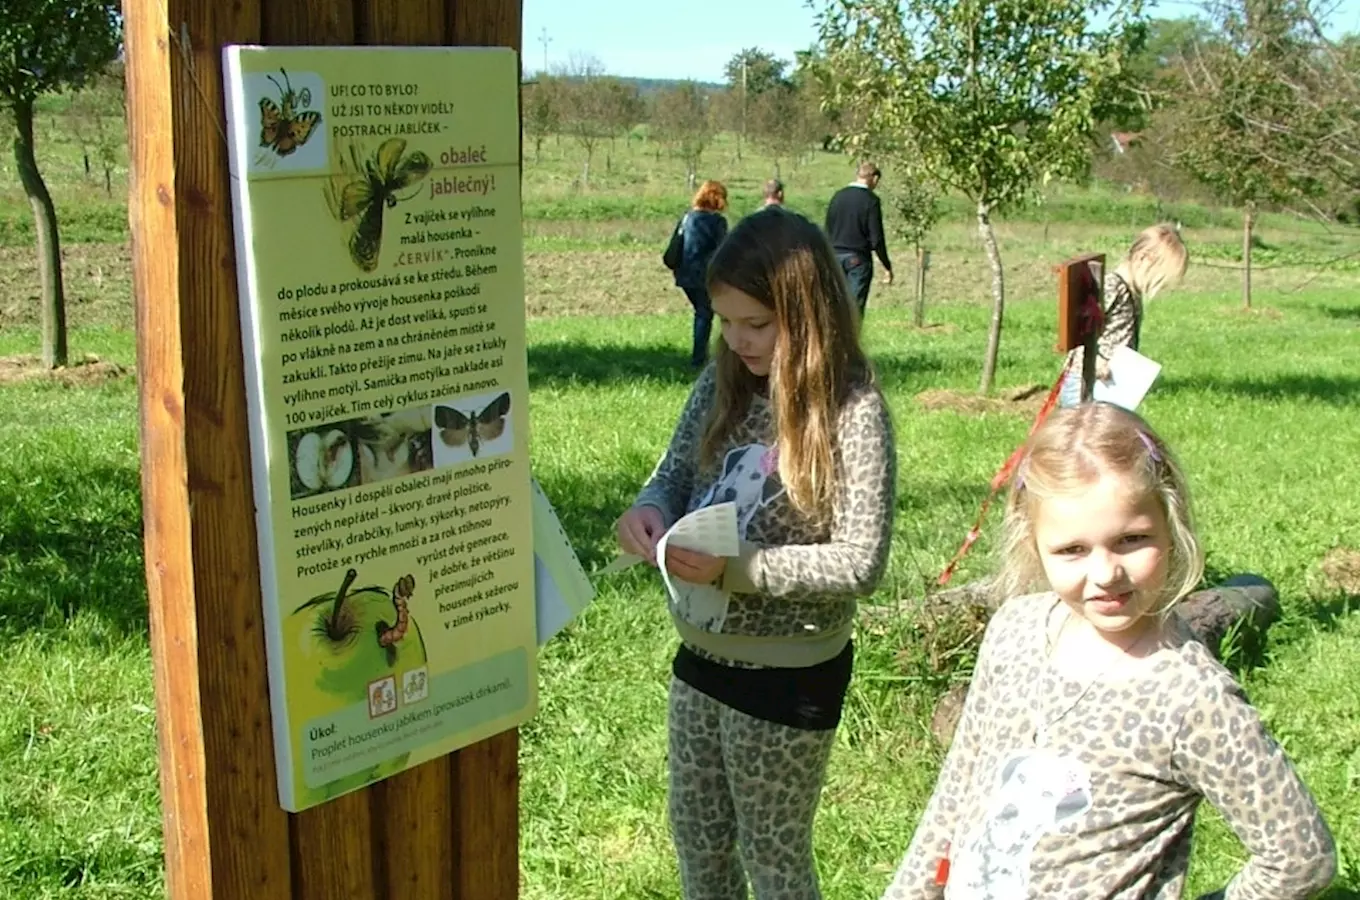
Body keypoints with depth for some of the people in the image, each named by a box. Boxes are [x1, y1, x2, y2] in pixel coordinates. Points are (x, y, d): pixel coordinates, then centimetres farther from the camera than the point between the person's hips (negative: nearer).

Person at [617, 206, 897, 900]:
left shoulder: (853, 410, -21)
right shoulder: (722, 384, -3)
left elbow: (861, 562, -22)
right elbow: (675, 472, 8)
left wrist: (737, 567, -31)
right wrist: (650, 510, -15)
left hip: (788, 674, -6)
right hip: (701, 652, 6)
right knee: (696, 834, 23)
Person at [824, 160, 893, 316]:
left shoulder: (837, 196, 7)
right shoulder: (871, 200, -9)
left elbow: (827, 231, 11)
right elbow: (876, 239, -11)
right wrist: (887, 266, -3)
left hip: (836, 257, 5)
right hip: (859, 258, -5)